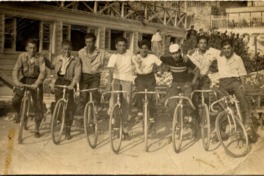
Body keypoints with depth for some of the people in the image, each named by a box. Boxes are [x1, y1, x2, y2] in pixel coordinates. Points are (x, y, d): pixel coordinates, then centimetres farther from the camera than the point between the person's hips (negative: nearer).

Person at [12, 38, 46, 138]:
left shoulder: (40, 58, -14)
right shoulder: (22, 56, -8)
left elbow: (43, 72, -24)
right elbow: (16, 70, -13)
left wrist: (37, 83, -39)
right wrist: (16, 81, -32)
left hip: (35, 82, -1)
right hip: (24, 80, 2)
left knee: (38, 107, -1)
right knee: (15, 101, -16)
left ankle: (37, 130, 16)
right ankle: (18, 113, 21)